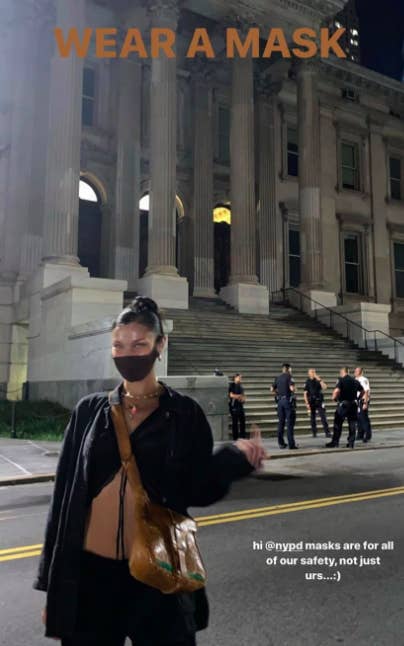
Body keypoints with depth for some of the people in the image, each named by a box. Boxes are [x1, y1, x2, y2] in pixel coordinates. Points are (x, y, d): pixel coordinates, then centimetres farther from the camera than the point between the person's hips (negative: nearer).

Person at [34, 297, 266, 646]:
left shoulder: (184, 413, -4)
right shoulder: (90, 410, 1)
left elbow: (198, 492, -3)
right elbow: (65, 495, 4)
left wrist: (235, 458, -21)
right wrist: (52, 582, 5)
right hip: (89, 570, 2)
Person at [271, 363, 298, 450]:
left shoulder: (277, 378, 11)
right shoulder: (289, 377, -7)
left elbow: (272, 390, 13)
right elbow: (292, 388, -19)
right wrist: (294, 390, 2)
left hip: (279, 401, 6)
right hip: (288, 400, -6)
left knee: (281, 422, 10)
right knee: (290, 422, -2)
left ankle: (281, 443, 12)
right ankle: (291, 444, -3)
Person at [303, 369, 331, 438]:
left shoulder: (318, 381, 6)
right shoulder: (307, 382, 2)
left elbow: (324, 387, -8)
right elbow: (305, 393, 0)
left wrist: (320, 380, -15)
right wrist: (307, 403, -7)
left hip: (319, 401, 0)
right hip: (311, 402, 0)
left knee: (323, 417, -6)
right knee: (312, 418, 3)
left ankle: (327, 432, -5)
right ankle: (314, 433, 12)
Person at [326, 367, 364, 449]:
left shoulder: (341, 380, -9)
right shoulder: (355, 381, 10)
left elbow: (337, 390, -22)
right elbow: (362, 391, 16)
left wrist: (334, 398, -5)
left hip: (343, 404, -5)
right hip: (353, 404, 5)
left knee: (338, 423, 3)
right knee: (352, 424, 8)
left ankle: (335, 442, 6)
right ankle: (351, 443, 8)